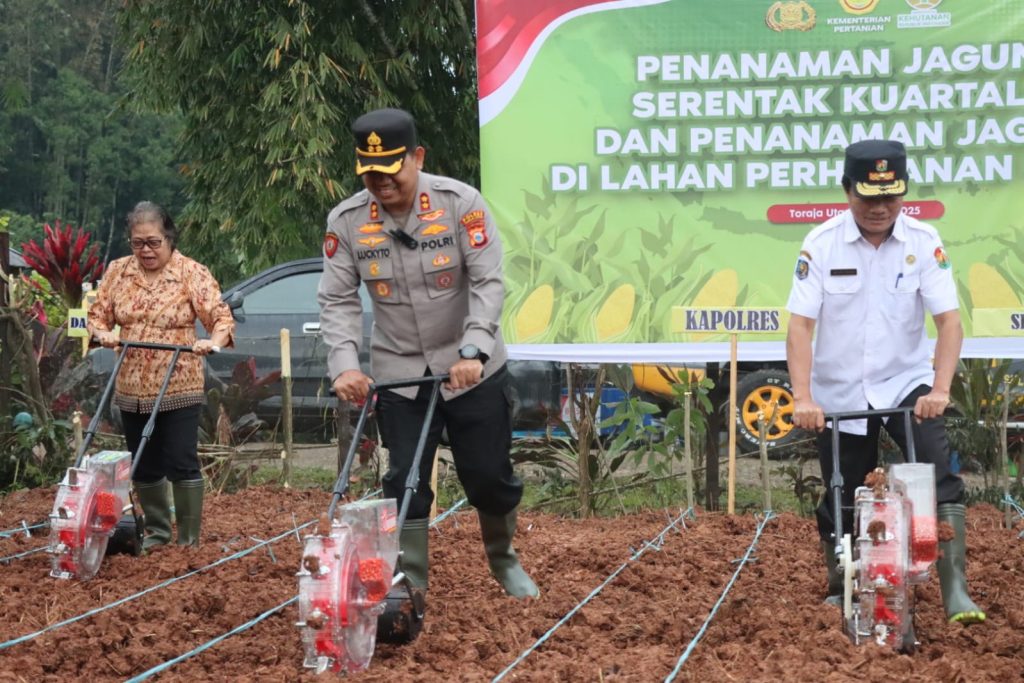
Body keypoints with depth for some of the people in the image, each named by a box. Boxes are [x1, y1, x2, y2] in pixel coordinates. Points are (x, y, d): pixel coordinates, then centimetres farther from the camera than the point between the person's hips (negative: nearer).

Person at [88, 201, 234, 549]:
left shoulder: (192, 273, -6)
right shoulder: (118, 271, 5)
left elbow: (222, 317, -9)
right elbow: (98, 314, 11)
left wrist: (213, 341, -30)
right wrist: (103, 332, -11)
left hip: (179, 389, -4)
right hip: (132, 389, 4)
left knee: (182, 465, -4)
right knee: (144, 467, 13)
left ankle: (189, 540, 5)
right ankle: (157, 531, 28)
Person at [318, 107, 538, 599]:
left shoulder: (460, 202, -15)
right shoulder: (346, 221, -8)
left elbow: (488, 282, -17)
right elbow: (338, 301, -6)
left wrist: (472, 351, -28)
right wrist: (345, 365, -21)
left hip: (472, 368, -1)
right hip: (398, 373, 1)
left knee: (489, 477, 6)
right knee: (405, 484, 0)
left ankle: (503, 560, 32)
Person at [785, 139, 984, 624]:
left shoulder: (924, 242, -10)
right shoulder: (821, 245, -12)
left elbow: (948, 320, -14)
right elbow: (800, 325, -15)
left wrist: (940, 388, -26)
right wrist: (802, 398, -26)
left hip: (906, 385, 0)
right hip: (839, 393, 0)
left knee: (940, 479, -19)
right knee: (842, 500, 9)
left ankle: (956, 593, -19)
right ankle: (840, 592, 30)